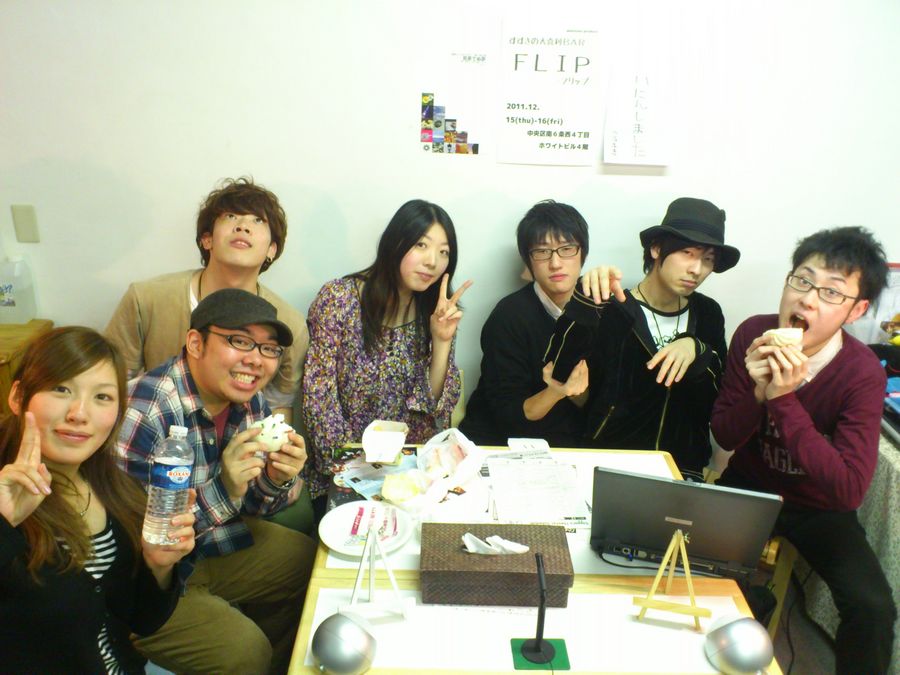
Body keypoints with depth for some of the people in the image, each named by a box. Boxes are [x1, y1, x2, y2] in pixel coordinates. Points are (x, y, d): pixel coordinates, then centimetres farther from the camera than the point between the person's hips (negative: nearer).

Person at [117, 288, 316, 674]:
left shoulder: (250, 402, -6)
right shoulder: (145, 414, -28)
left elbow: (248, 505, 4)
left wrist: (275, 480, -17)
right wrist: (222, 491, -35)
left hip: (214, 545, 7)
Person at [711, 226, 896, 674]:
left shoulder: (862, 374, -22)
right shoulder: (752, 335, -16)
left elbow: (849, 490, -30)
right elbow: (724, 437, -10)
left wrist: (784, 399, -37)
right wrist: (759, 393, -31)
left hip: (818, 506, -2)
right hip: (749, 483, 2)